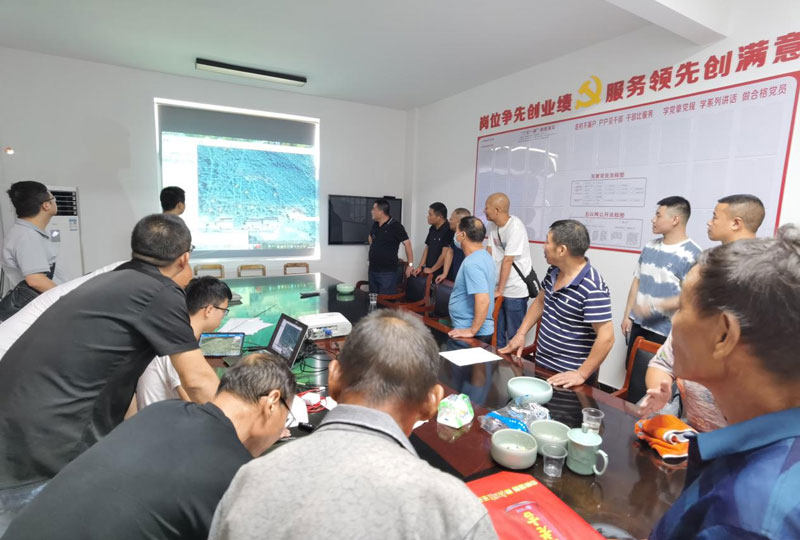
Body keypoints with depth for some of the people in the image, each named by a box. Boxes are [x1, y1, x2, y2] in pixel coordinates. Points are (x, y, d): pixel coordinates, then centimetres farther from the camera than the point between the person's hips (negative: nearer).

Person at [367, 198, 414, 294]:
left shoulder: (395, 226, -12)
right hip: (372, 270, 7)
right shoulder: (375, 225, 8)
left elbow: (407, 243, -13)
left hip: (387, 272, -7)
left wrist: (410, 264, -16)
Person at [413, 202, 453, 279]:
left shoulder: (449, 230, -17)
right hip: (428, 272, 7)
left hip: (440, 274, -7)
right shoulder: (432, 229, 8)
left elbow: (444, 254, -18)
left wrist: (432, 269, -9)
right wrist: (420, 266, 9)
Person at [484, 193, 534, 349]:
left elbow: (507, 261, -19)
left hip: (515, 290, -7)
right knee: (496, 332, 15)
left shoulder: (515, 227, -19)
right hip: (498, 287, 7)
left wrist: (499, 290, -15)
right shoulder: (493, 225, 5)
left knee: (514, 335, 3)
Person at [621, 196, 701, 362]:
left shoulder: (692, 255, -15)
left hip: (664, 330, -6)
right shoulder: (649, 247, 6)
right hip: (638, 324, 6)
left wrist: (654, 306, -21)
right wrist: (627, 315, 11)